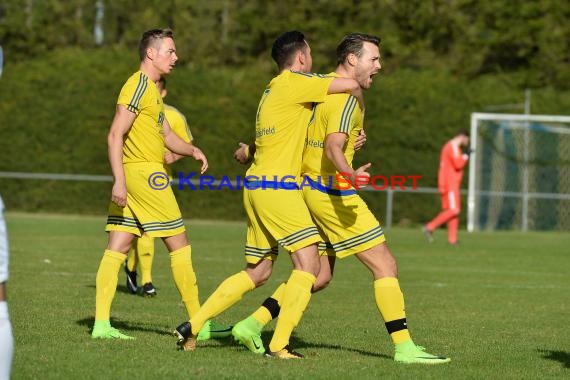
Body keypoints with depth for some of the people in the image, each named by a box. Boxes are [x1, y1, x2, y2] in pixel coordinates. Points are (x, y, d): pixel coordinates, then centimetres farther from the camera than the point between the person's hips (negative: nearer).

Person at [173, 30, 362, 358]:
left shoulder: (272, 90, 21)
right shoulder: (294, 83, -7)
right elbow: (350, 84, -16)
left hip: (257, 185, 10)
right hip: (278, 186, -10)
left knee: (257, 272, 15)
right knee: (308, 264, -10)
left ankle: (193, 326, 14)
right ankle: (279, 344, -15)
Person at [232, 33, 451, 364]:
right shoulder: (347, 98, -16)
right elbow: (333, 145, -31)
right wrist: (349, 173, -49)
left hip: (311, 190, 10)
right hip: (333, 194, -10)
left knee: (320, 276, 14)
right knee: (385, 265, -7)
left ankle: (252, 324, 10)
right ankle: (404, 346, -9)